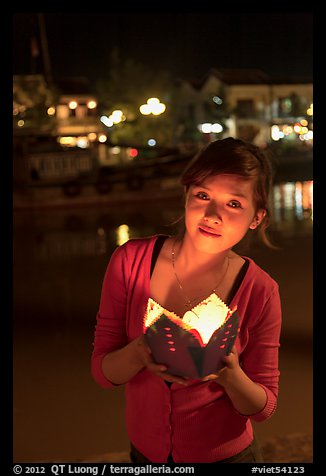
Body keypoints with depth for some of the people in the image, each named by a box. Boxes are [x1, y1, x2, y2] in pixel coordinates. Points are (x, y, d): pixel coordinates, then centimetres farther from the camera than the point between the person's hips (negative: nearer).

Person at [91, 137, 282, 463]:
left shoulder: (260, 292, -19)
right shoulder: (130, 261, -17)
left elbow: (263, 408, -10)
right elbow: (102, 372, -11)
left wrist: (230, 376, -30)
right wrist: (138, 353, -31)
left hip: (225, 454, -1)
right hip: (145, 452, 2)